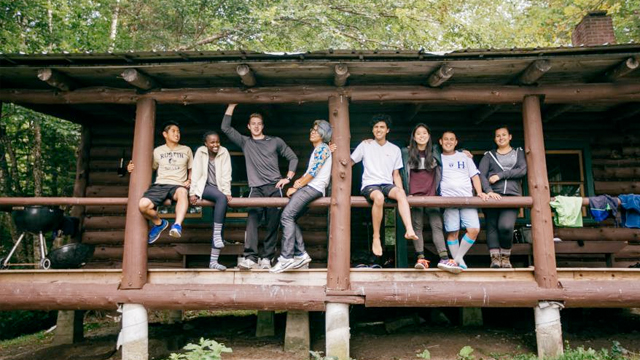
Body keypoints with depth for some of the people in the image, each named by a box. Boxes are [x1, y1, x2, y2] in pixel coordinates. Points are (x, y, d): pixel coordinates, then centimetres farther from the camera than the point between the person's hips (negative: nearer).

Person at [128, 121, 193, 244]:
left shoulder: (186, 150, 17)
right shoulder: (158, 151, 17)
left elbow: (191, 169, 24)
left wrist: (189, 180, 3)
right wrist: (132, 168, 6)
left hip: (178, 185, -1)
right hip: (160, 185, 2)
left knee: (182, 192, -42)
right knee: (143, 205, -28)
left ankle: (177, 225, -58)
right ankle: (159, 223, 4)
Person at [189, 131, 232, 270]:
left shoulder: (224, 152, 1)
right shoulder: (200, 152, -1)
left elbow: (226, 174, -6)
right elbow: (196, 173, -7)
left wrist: (227, 192, -18)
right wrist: (193, 192, -17)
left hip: (218, 189, 2)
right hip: (204, 187, -2)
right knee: (221, 198, -32)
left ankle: (213, 260, -15)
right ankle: (217, 234, -24)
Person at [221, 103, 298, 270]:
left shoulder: (275, 141, 13)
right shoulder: (245, 142, 16)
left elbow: (293, 158, 15)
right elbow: (226, 128, 9)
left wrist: (288, 178, 4)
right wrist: (231, 106, 8)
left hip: (274, 187, 0)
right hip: (256, 188, 0)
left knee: (273, 223, -5)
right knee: (252, 220, -17)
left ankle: (267, 257, 1)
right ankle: (250, 257, -21)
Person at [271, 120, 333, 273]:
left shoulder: (322, 148, -3)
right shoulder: (317, 149, 27)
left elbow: (313, 172, -12)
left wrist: (296, 187, -8)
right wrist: (299, 180, 3)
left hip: (313, 187, -10)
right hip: (310, 187, 10)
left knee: (287, 216, -20)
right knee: (290, 218, 3)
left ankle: (286, 258, -23)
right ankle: (301, 254, 2)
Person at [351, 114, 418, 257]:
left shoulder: (395, 149, 17)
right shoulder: (365, 145, 12)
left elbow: (396, 174, 17)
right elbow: (349, 163, 13)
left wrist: (400, 188, -1)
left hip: (387, 185, 2)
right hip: (369, 185, -2)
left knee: (400, 193, -34)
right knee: (379, 197, -38)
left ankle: (409, 230, -47)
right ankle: (376, 238, -26)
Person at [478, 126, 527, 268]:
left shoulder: (519, 152, 20)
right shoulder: (489, 155, 16)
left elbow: (522, 171, 2)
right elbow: (481, 175, 1)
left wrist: (500, 175, -7)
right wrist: (488, 191, -17)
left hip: (512, 196, -1)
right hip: (492, 196, 1)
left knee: (506, 226, -18)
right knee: (492, 227, -6)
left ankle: (505, 258, 1)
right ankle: (495, 259, -4)